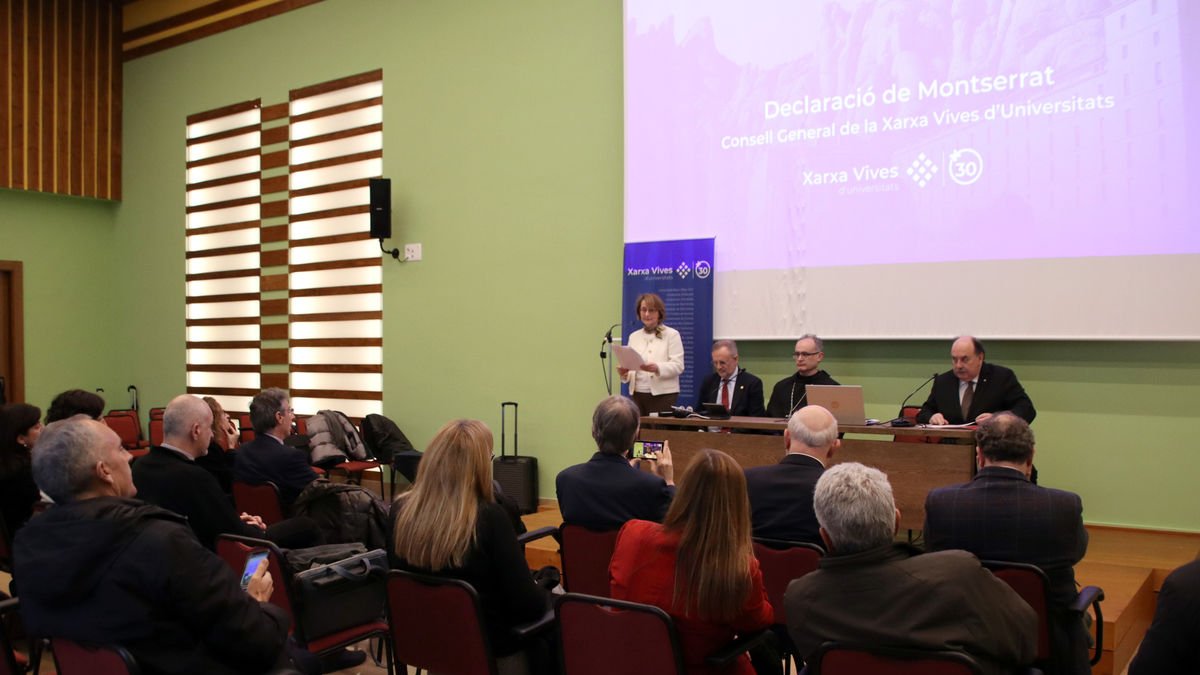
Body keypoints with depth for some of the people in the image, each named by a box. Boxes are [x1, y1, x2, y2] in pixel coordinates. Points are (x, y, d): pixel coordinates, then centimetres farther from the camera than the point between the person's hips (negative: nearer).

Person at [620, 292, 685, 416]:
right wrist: (624, 373, -10)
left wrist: (657, 368, -26)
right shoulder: (634, 336, 17)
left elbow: (677, 366, -8)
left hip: (662, 395, -4)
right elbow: (629, 366, 14)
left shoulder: (672, 335, 2)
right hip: (637, 394, 4)